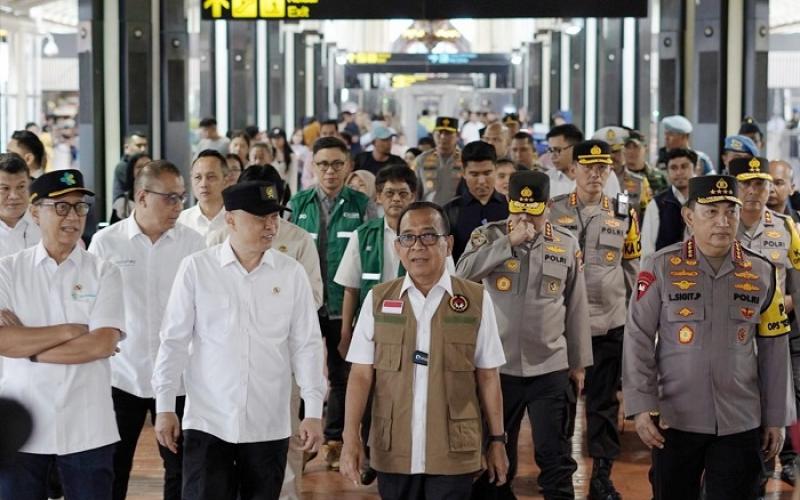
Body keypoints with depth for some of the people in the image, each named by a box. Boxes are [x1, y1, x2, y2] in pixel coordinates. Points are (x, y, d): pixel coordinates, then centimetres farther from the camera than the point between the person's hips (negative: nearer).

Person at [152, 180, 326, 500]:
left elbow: (306, 345, 2)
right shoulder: (196, 268, -4)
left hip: (270, 426, 2)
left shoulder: (291, 273, 1)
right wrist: (165, 406, -2)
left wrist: (313, 412, -2)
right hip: (207, 422, -2)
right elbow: (174, 341, 0)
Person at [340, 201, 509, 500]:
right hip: (393, 453, 2)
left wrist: (497, 440, 5)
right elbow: (361, 374, 2)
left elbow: (487, 377, 4)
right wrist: (351, 439, -6)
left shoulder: (476, 300, 0)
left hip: (453, 454, -1)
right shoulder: (377, 300, 3)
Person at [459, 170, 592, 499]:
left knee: (555, 456, 3)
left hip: (550, 367, 0)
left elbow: (576, 307, 8)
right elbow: (463, 273, -20)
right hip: (498, 365, 0)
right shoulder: (488, 236, -1)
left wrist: (579, 363, 10)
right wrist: (510, 241, -22)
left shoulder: (567, 244, 3)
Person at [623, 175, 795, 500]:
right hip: (675, 419, -2)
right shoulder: (661, 268, -6)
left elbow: (774, 350, 7)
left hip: (741, 424, 2)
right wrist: (642, 407, -11)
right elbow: (638, 339, -5)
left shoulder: (762, 273, 3)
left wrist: (776, 417, 7)